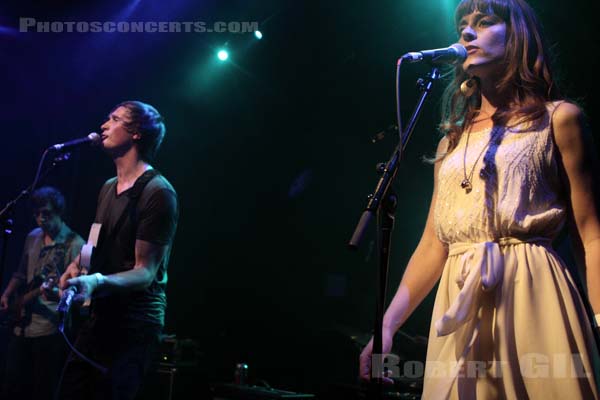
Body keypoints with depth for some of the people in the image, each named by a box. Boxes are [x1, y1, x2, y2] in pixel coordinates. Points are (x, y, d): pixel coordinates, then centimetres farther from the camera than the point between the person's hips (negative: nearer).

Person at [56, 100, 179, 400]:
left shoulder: (157, 192, -16)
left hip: (133, 326, -8)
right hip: (99, 317, 9)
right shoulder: (108, 187, 12)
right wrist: (77, 266, 4)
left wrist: (98, 281, -34)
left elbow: (145, 272, -18)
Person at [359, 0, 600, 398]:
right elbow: (433, 245, 13)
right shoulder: (453, 138, 16)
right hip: (460, 311, 4)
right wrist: (386, 325, 6)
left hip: (534, 297, -4)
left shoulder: (557, 118, 4)